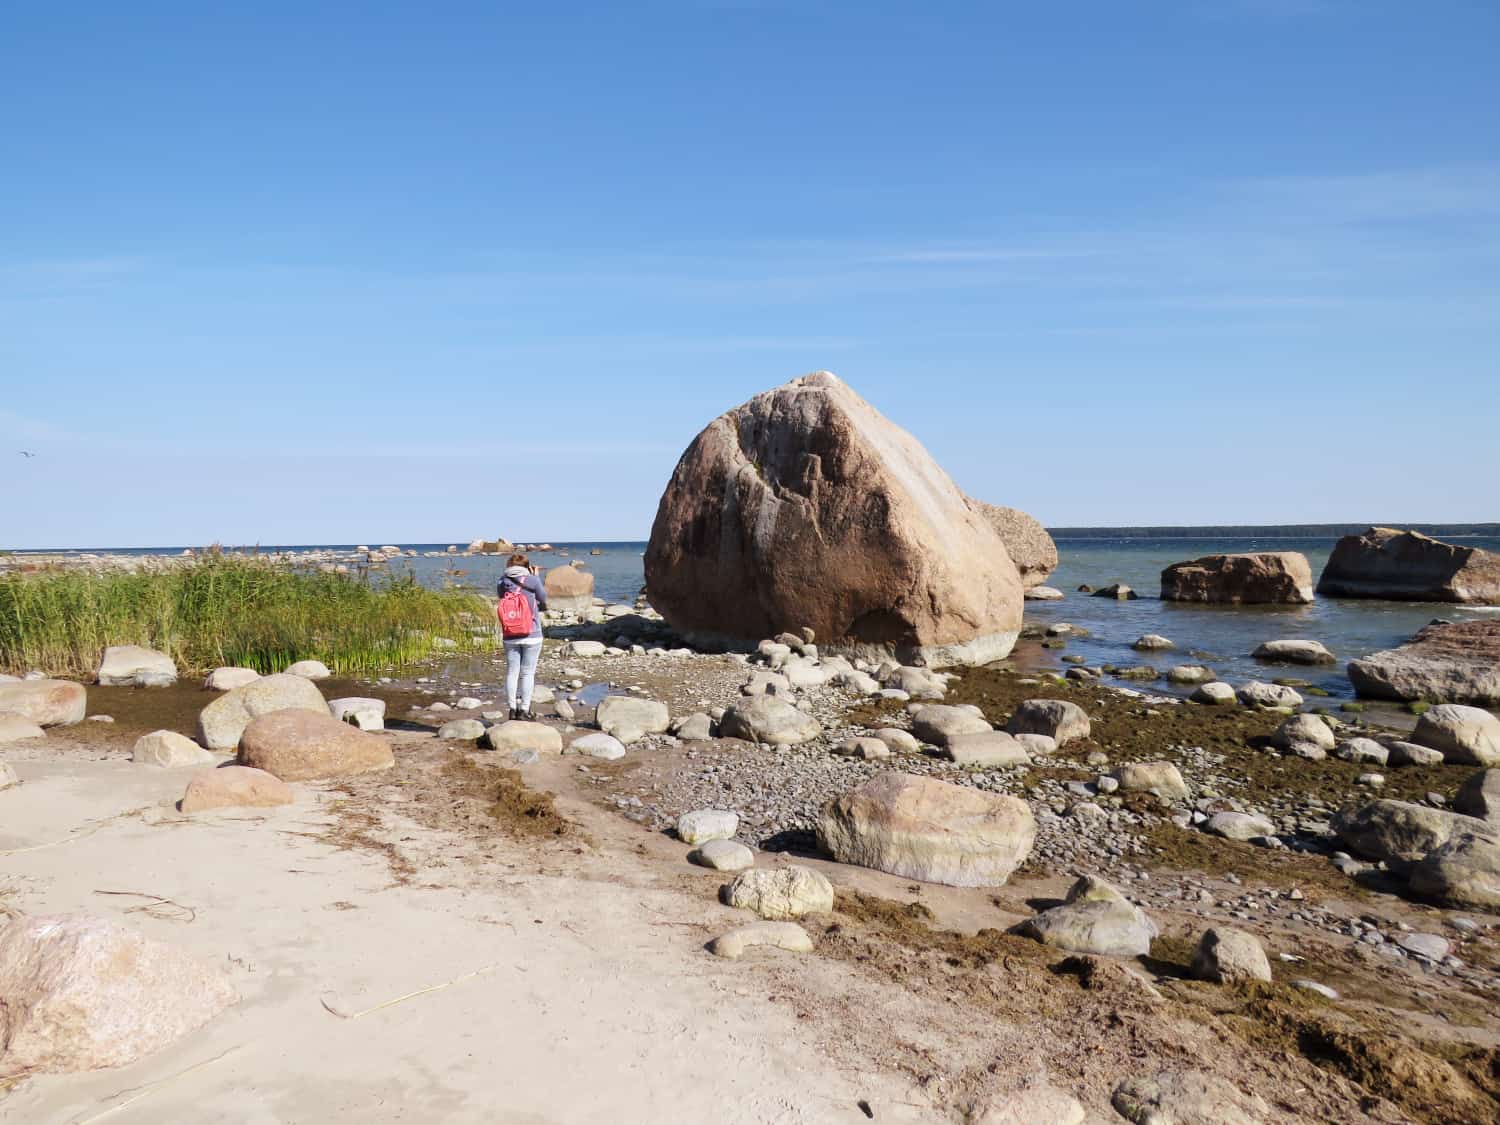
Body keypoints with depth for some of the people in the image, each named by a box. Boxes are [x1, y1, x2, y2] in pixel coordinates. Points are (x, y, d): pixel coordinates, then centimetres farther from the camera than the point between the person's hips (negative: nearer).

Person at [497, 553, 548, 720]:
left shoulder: (501, 583, 1)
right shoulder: (532, 580, -8)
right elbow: (543, 601, 5)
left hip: (510, 636, 3)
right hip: (532, 634, -3)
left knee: (512, 672, 9)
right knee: (528, 673, 3)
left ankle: (513, 709, 8)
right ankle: (524, 710, 3)